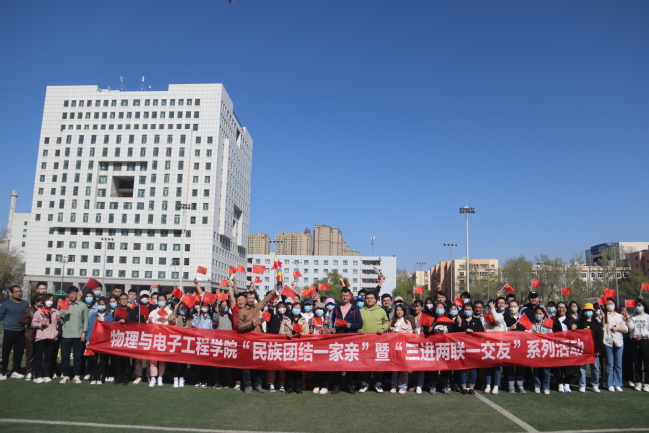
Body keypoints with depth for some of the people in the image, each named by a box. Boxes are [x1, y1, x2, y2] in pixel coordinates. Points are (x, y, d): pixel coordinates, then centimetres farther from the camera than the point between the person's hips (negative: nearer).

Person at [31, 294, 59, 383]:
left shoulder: (55, 312, 14)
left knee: (48, 357, 7)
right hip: (40, 337, -2)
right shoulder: (38, 311, 5)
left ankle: (46, 375, 14)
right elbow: (33, 323, 2)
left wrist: (59, 319, -4)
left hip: (52, 337, 2)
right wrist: (41, 324, -15)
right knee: (38, 357, 0)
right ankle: (38, 376, 7)